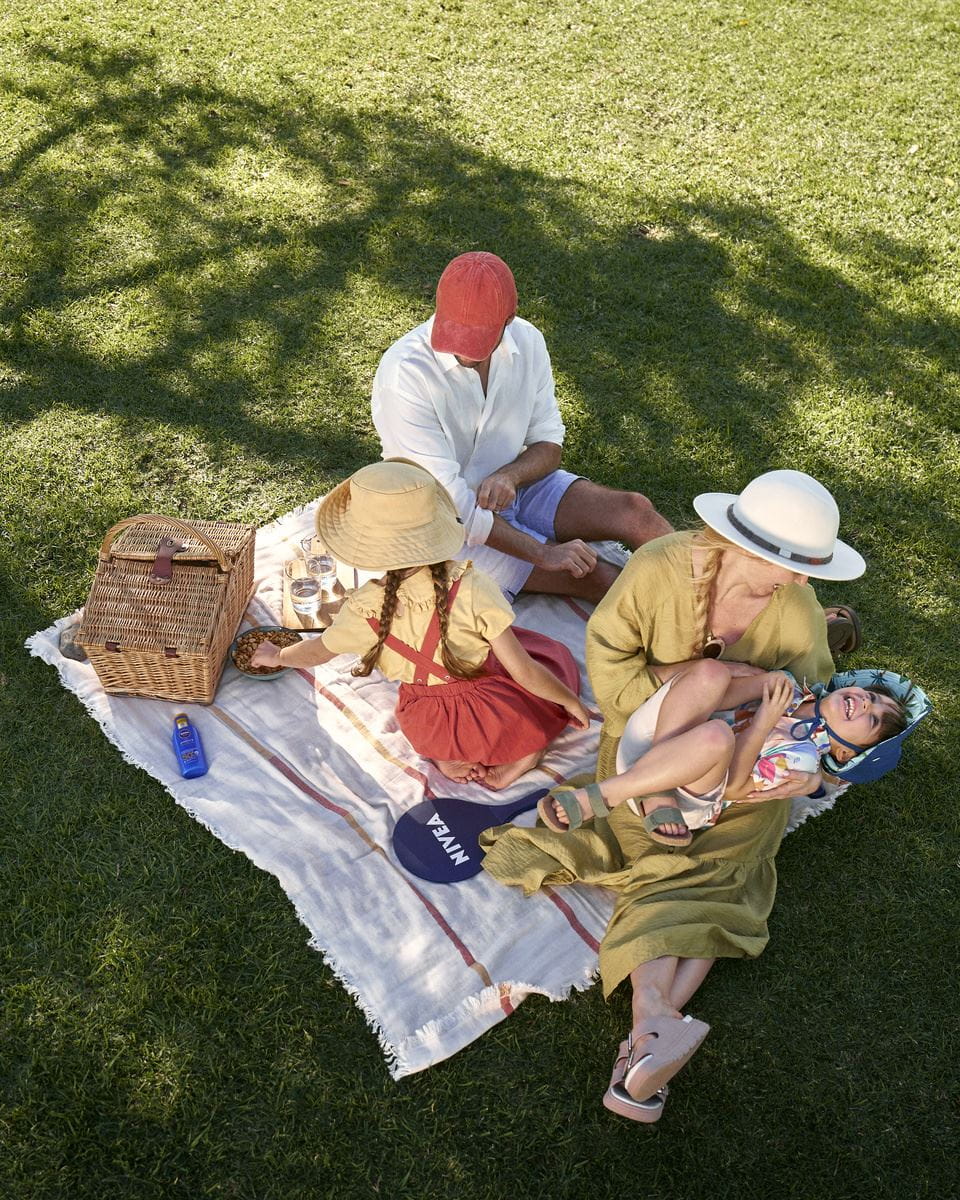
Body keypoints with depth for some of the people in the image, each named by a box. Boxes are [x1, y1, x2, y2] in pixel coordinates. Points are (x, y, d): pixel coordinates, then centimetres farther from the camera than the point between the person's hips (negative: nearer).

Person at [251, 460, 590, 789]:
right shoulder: (472, 590, -26)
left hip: (426, 730, 3)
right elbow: (523, 671, -20)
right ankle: (524, 756, 4)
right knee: (555, 656, 23)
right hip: (492, 716, -3)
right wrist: (570, 700, -1)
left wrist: (276, 656, 25)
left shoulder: (365, 609, -18)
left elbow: (315, 653, 3)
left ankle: (448, 756, 10)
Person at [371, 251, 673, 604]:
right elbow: (448, 501, -27)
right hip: (455, 523, -5)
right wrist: (542, 553, -26)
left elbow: (549, 445, 1)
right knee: (599, 577, -17)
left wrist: (509, 476, -23)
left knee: (635, 511, -14)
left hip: (514, 486, 6)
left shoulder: (526, 341, -8)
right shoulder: (403, 375, -26)